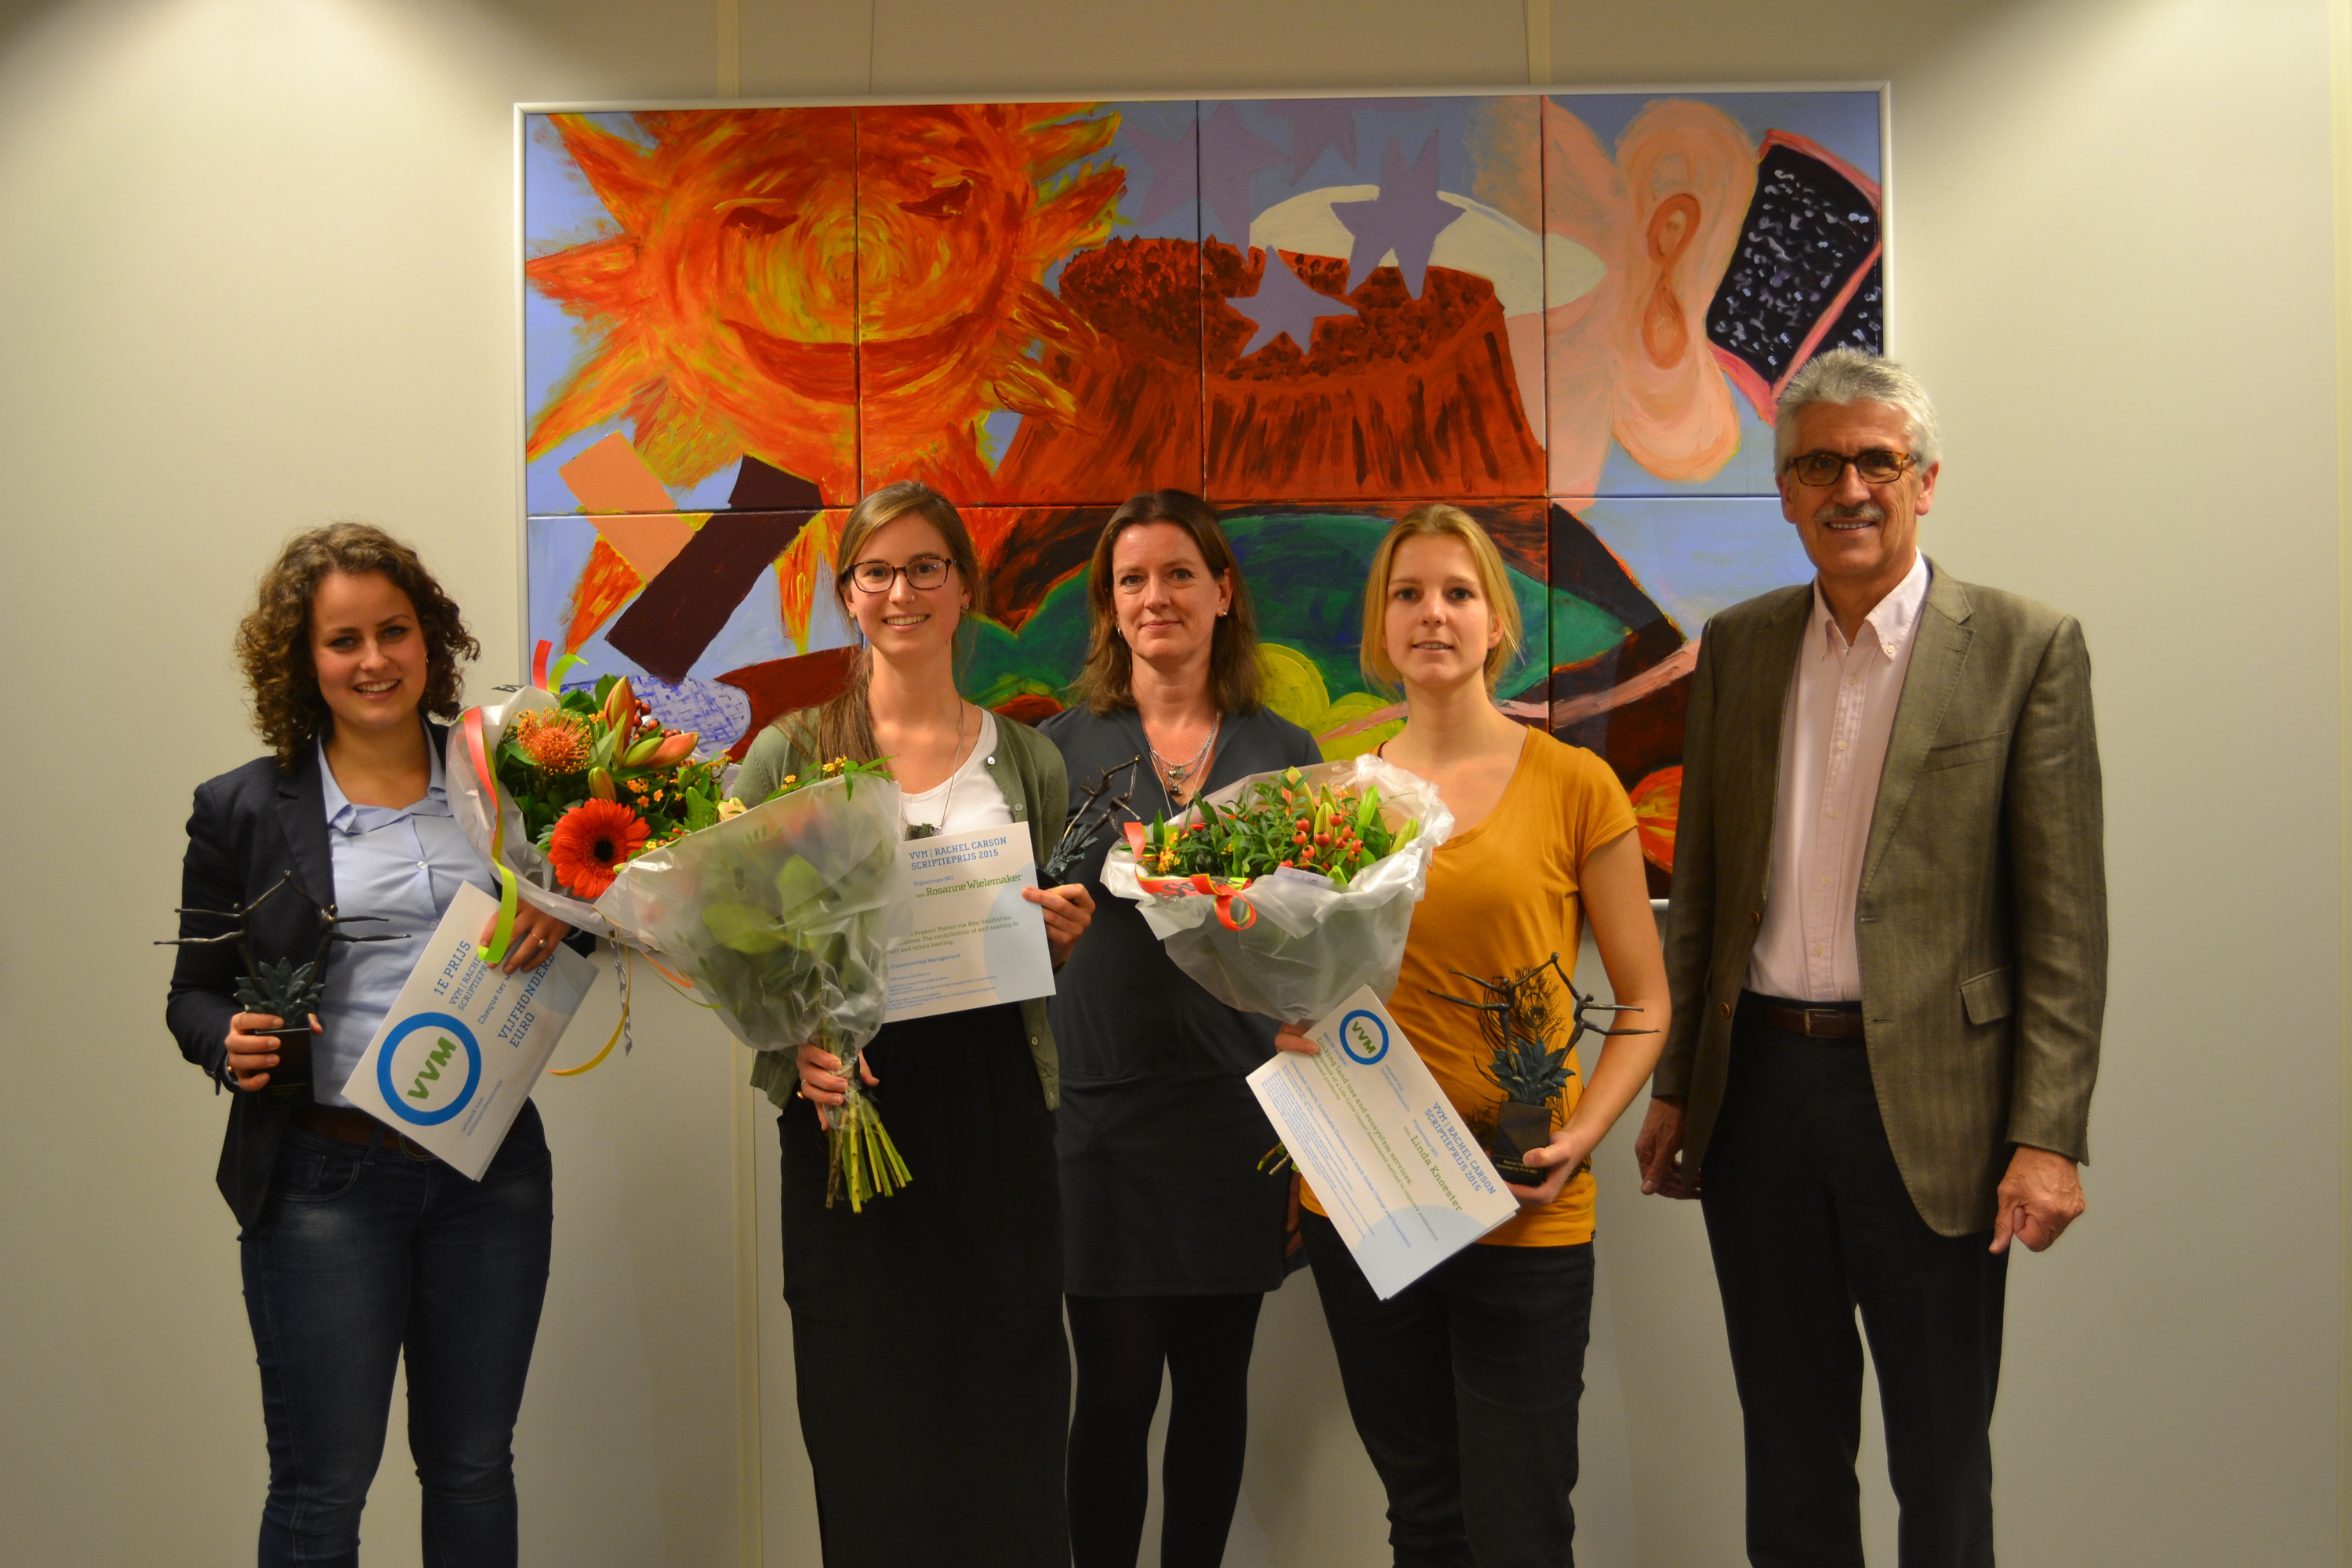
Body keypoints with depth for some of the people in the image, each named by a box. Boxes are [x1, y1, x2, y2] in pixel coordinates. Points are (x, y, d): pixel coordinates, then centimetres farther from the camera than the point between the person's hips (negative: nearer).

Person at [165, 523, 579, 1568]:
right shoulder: (242, 810, 1)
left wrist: (560, 923, -12)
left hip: (492, 1165, 2)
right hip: (327, 1176, -2)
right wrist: (229, 1044, -16)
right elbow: (195, 992, 6)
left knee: (473, 1468, 15)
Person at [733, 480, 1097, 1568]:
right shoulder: (790, 753, 3)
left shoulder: (1028, 762, 10)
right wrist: (797, 1041, -15)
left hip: (997, 1101, 2)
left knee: (1009, 1416, 4)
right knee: (868, 1435, 4)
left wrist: (1064, 934, -4)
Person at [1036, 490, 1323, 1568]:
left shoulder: (1284, 752, 7)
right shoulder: (1065, 744, 5)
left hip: (1237, 1104, 1)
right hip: (1103, 1104, -1)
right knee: (1115, 1386, 0)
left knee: (1214, 1381, 10)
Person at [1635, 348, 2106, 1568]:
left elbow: (2065, 919, -8)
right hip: (1757, 1087, 4)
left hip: (1927, 1101, -4)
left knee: (1940, 1463, 11)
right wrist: (1672, 1088, 10)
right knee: (1787, 1445, 16)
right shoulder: (1736, 646, 7)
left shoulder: (2025, 650, -5)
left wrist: (2048, 1135, -13)